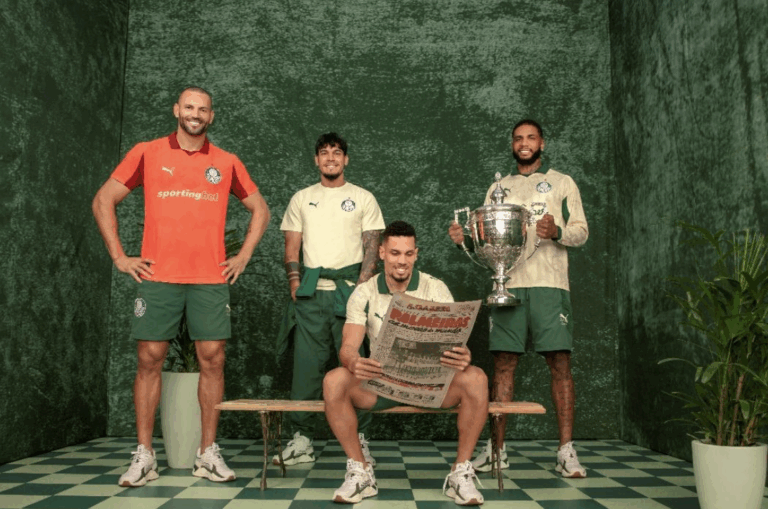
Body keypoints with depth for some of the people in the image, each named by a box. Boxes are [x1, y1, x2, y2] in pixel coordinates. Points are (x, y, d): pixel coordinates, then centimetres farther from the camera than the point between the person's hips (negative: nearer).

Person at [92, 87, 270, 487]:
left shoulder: (226, 163, 10)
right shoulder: (147, 153, 7)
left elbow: (260, 210, 18)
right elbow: (103, 201, 10)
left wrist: (243, 257, 8)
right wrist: (119, 257, 2)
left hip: (211, 279, 1)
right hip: (157, 277, -1)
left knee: (212, 359, -1)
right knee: (150, 359, 0)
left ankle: (208, 454, 10)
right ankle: (144, 457, 10)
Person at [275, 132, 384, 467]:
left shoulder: (363, 199, 11)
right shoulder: (301, 199, 16)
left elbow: (372, 247, 4)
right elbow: (292, 247, 12)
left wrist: (362, 288, -9)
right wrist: (295, 285, -1)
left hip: (350, 290, -1)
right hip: (310, 292, 2)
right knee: (306, 365, 0)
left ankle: (358, 438, 6)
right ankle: (302, 439, 8)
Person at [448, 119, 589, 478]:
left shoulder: (562, 183, 13)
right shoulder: (498, 188, 21)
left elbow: (581, 231, 5)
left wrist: (557, 232, -17)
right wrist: (464, 238, -6)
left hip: (549, 285, -2)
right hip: (507, 283, 2)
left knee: (559, 362, -5)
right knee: (503, 362, 1)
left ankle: (566, 451, 1)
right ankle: (497, 448, 8)